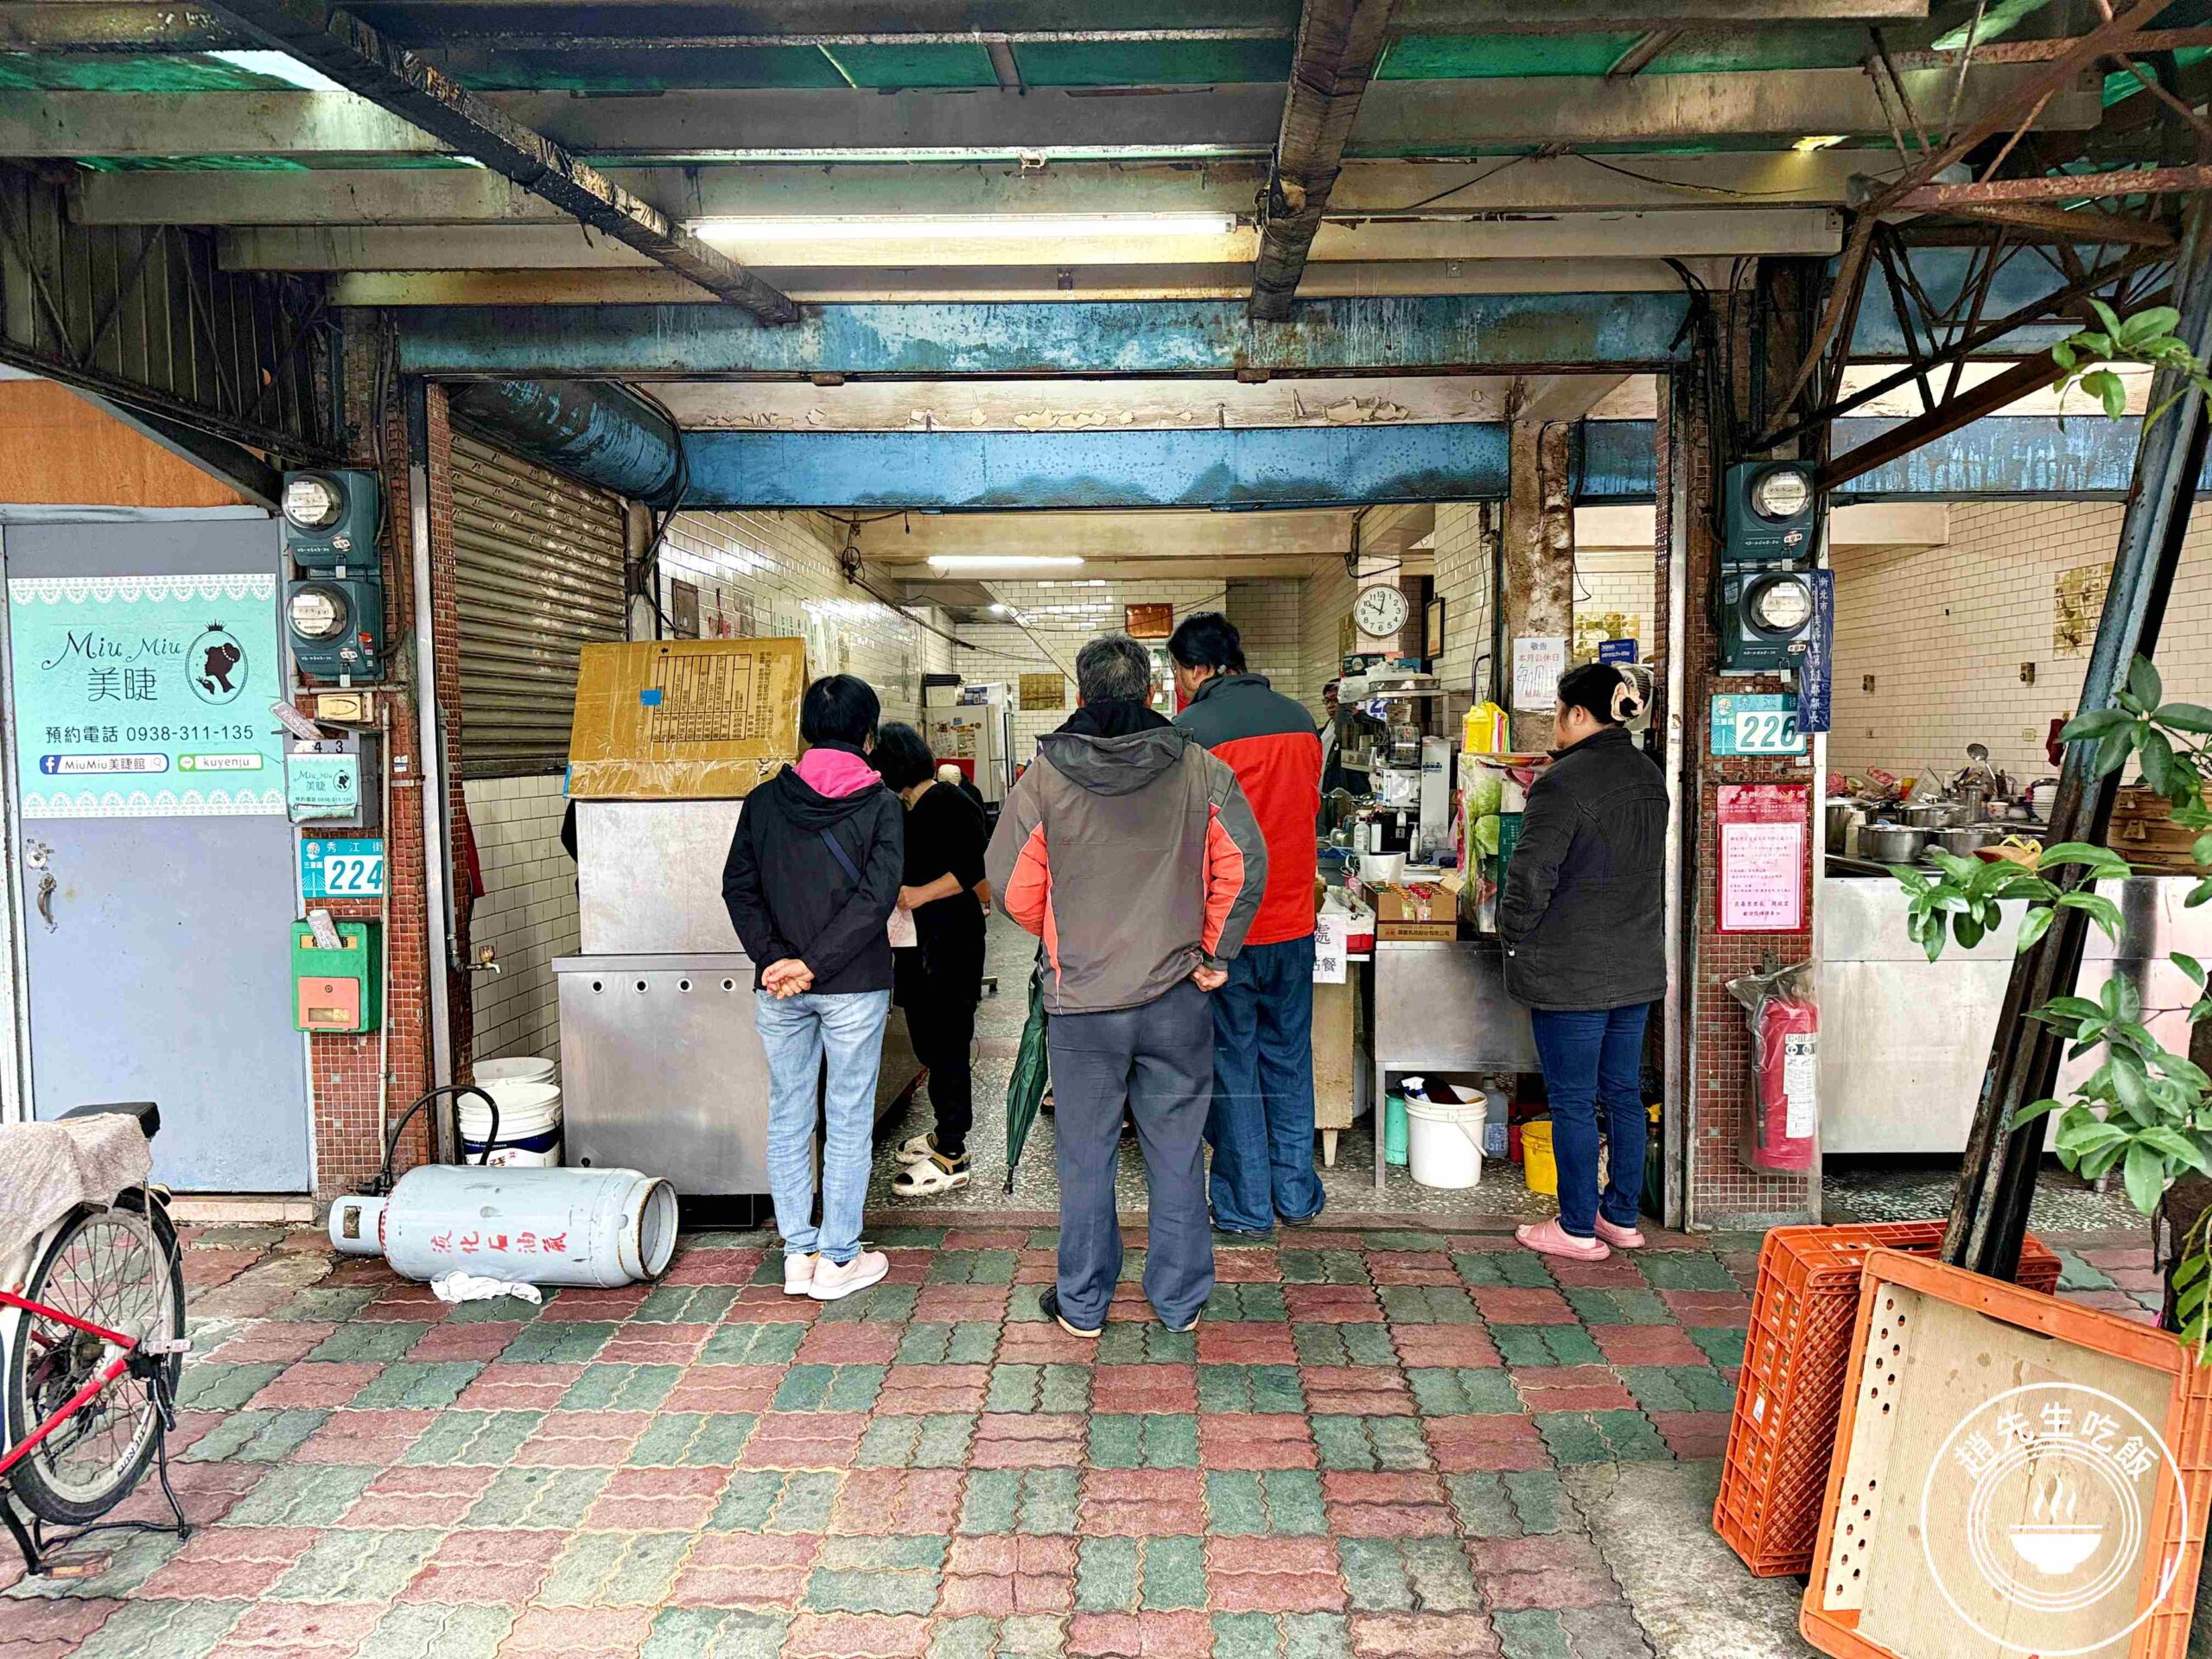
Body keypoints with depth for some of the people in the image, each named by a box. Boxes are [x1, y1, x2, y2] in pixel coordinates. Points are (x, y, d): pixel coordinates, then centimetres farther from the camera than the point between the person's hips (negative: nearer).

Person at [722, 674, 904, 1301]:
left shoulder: (764, 800, 2)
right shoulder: (880, 804, -6)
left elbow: (738, 887, -3)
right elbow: (877, 896, -15)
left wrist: (774, 958, -7)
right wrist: (816, 963, -14)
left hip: (777, 987, 3)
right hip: (854, 986, -3)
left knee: (788, 1116, 12)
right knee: (848, 1119, 7)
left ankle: (797, 1255, 19)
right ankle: (838, 1259, 13)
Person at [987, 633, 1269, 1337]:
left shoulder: (1044, 778, -9)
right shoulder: (1199, 769, -5)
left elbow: (1014, 889, -4)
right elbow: (1244, 867, -5)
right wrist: (1216, 953, 6)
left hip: (1082, 999, -1)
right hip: (1177, 996, 1)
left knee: (1085, 1156, 12)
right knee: (1177, 1152, 14)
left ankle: (1082, 1304, 25)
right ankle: (1180, 1300, 25)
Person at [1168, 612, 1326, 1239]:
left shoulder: (1190, 730, -13)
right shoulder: (1299, 718, 5)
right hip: (1294, 923, 5)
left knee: (1233, 1063, 6)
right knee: (1289, 1057, 16)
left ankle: (1248, 1206, 15)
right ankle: (1297, 1194, 25)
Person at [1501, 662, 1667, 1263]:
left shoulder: (1565, 781, -18)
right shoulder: (1649, 775, 8)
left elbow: (1531, 872, -18)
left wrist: (1513, 935, -4)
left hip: (1571, 970, -8)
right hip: (1638, 963, 8)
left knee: (1572, 1101, 2)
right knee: (1623, 1094, 15)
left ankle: (1577, 1229, 10)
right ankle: (1622, 1217, 25)